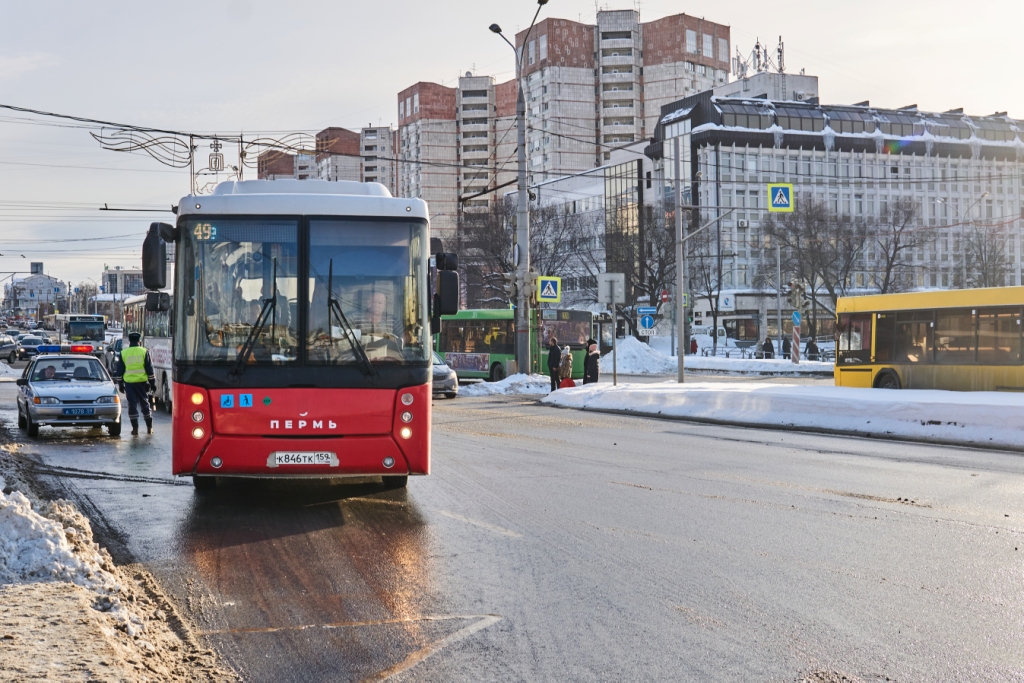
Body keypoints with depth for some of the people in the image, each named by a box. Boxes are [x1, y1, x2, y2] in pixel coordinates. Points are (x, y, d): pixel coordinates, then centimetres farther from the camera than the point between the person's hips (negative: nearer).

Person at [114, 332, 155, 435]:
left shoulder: (123, 353, 3)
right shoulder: (144, 352, -1)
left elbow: (119, 371, 6)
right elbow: (149, 369, -1)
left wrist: (120, 384, 14)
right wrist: (152, 383, 5)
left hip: (129, 382, 0)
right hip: (142, 382, 0)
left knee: (132, 404, 3)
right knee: (145, 403, 10)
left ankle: (135, 428, 0)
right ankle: (149, 427, 14)